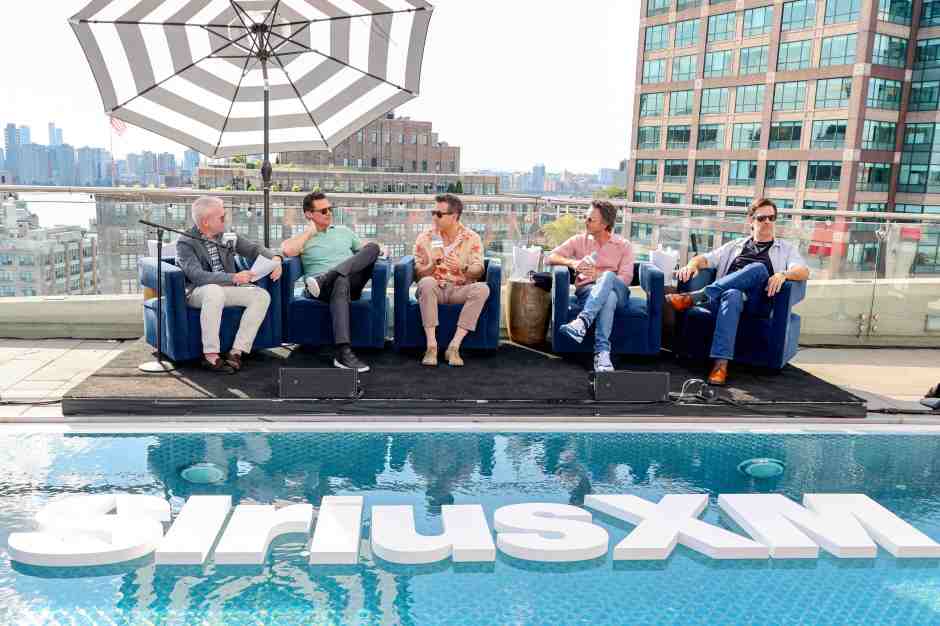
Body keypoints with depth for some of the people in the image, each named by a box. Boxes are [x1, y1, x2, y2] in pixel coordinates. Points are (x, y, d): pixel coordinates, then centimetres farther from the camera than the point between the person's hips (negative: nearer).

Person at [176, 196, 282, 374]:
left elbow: (254, 248, 8)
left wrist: (274, 258, -15)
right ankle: (210, 355, -32)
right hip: (198, 292, -6)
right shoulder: (185, 243, -11)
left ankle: (237, 351, -22)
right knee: (214, 291, -39)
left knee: (262, 295, -17)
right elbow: (197, 276, -25)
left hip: (227, 288, 6)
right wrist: (234, 278, -36)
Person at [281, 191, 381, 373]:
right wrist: (310, 231, 5)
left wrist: (379, 251, 6)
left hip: (352, 283, 3)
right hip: (321, 290, -3)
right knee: (341, 281, -42)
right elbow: (287, 250, -8)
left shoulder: (343, 231, 29)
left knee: (373, 247, -22)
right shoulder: (303, 238, 16)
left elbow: (365, 252, 30)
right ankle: (342, 352, -52)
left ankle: (322, 280, -34)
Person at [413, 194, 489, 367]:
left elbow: (478, 272, -8)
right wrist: (432, 265, -25)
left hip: (460, 290, 1)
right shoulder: (425, 238, 1)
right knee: (427, 283, -34)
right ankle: (431, 346, -32)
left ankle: (454, 347, -30)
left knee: (482, 289, -29)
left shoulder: (472, 238, 1)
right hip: (434, 288, 0)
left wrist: (462, 268, -30)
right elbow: (419, 274, -3)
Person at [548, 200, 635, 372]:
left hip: (618, 291, 0)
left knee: (608, 276, -38)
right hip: (587, 290, 0)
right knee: (608, 297, -38)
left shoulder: (624, 246, 10)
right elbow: (551, 257, 7)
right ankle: (603, 352, -46)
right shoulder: (580, 240, 15)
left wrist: (598, 275, -21)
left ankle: (582, 322, -52)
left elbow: (625, 279, -3)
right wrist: (571, 262, -14)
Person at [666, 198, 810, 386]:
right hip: (729, 292, 1)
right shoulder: (735, 246, 30)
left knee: (759, 268, -33)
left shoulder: (785, 249, 24)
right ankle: (721, 364, -50)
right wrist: (692, 265, -3)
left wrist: (783, 274, -17)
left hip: (757, 302, -1)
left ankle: (693, 298, -37)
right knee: (732, 295, -39)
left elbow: (804, 271, 6)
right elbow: (705, 259, 22)